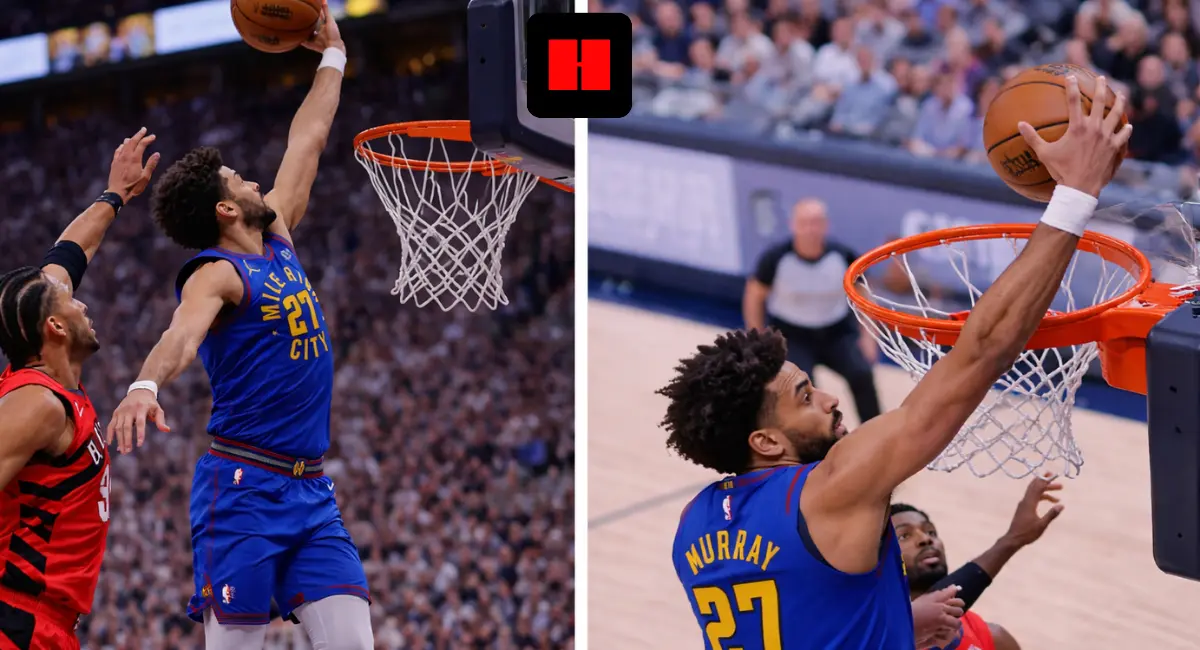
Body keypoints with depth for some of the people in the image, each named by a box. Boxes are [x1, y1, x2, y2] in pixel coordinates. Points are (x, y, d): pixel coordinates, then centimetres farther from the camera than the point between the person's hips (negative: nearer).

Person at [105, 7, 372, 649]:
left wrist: (332, 55, 33)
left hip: (312, 492, 7)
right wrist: (145, 386, -49)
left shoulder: (277, 237, 15)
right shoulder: (217, 274, -8)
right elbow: (183, 333, -29)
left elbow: (306, 142, 26)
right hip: (243, 490, -7)